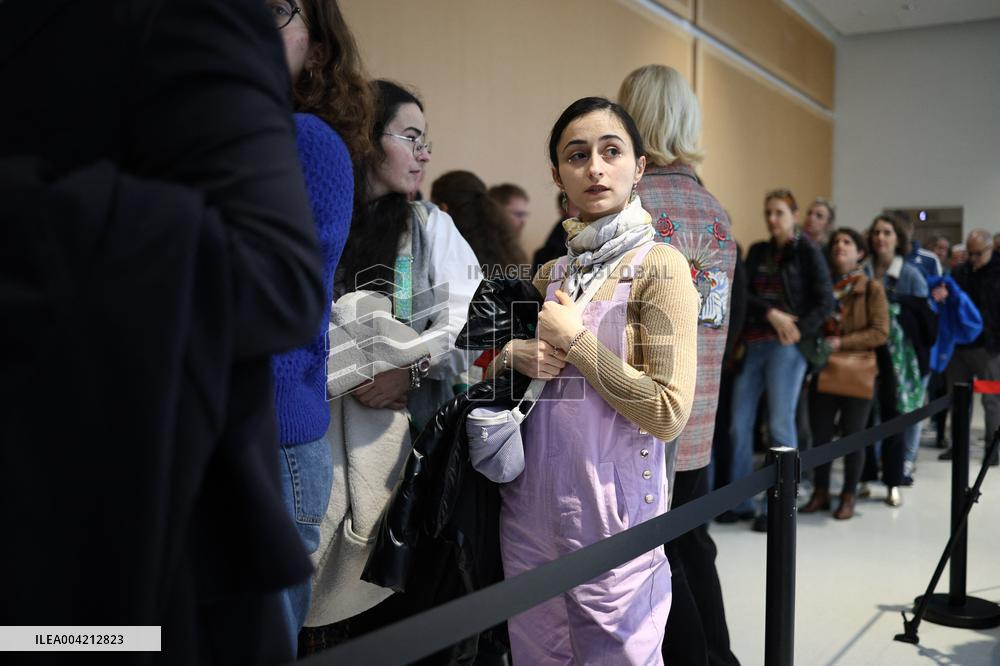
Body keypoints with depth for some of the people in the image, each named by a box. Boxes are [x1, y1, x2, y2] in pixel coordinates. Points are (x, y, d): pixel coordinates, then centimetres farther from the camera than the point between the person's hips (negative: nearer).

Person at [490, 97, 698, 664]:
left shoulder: (659, 266, -9)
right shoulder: (552, 273, 8)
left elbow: (669, 415, -17)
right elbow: (489, 360, 18)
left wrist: (574, 340, -14)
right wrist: (515, 355, -4)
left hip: (613, 507, -5)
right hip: (531, 501, 6)